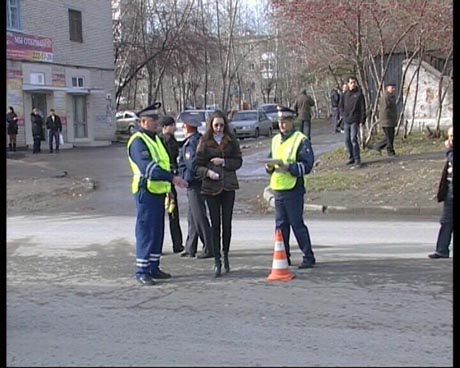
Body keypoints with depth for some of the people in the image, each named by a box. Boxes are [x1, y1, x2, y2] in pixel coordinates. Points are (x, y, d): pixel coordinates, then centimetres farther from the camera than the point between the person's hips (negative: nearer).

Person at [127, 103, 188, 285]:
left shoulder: (155, 139, 17)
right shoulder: (138, 141, -14)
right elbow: (148, 167, -28)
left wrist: (168, 188, 21)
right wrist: (172, 178, -34)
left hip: (158, 191, 9)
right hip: (146, 191, -9)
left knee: (158, 232, 13)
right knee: (146, 232, -6)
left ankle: (153, 267, 21)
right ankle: (142, 271, -1)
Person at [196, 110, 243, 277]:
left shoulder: (231, 141, 5)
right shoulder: (204, 143, 0)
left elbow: (239, 161, 3)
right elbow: (197, 165, -2)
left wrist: (224, 162, -12)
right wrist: (207, 172, -20)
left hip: (228, 186, 1)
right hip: (211, 187, -1)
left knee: (227, 223, 5)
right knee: (215, 224, 0)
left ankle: (225, 255, 23)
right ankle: (217, 260, 4)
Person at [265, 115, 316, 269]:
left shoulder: (301, 140, -6)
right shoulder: (275, 140, 16)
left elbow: (307, 165, -12)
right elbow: (271, 158, 24)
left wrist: (288, 167, -24)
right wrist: (269, 166, 1)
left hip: (293, 189, -7)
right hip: (277, 188, 7)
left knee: (297, 224, -4)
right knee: (281, 224, 10)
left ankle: (308, 257, 4)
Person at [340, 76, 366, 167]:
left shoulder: (359, 94, -2)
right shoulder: (345, 94, 11)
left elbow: (363, 108, -4)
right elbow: (341, 106, 20)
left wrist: (362, 120, -10)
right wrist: (344, 114, 6)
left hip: (355, 121, -5)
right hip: (346, 121, 5)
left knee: (353, 139, -14)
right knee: (347, 140, 7)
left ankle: (357, 159, -10)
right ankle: (351, 158, 18)